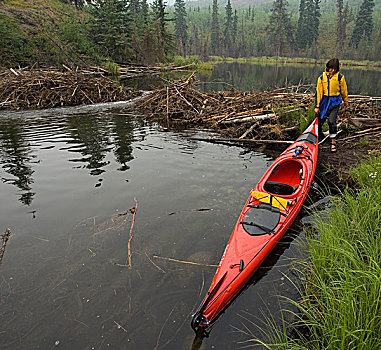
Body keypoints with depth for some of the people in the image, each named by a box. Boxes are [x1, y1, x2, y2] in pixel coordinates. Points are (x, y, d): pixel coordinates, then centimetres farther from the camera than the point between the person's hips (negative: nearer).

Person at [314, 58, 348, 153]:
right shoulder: (322, 77, 2)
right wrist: (317, 106, 1)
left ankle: (333, 142, -1)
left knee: (331, 121, -14)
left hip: (335, 102, -2)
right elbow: (318, 91, 3)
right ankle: (318, 136, 36)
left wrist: (345, 102, 17)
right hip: (324, 101, 3)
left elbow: (344, 90, 8)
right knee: (319, 120, 7)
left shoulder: (340, 77, -3)